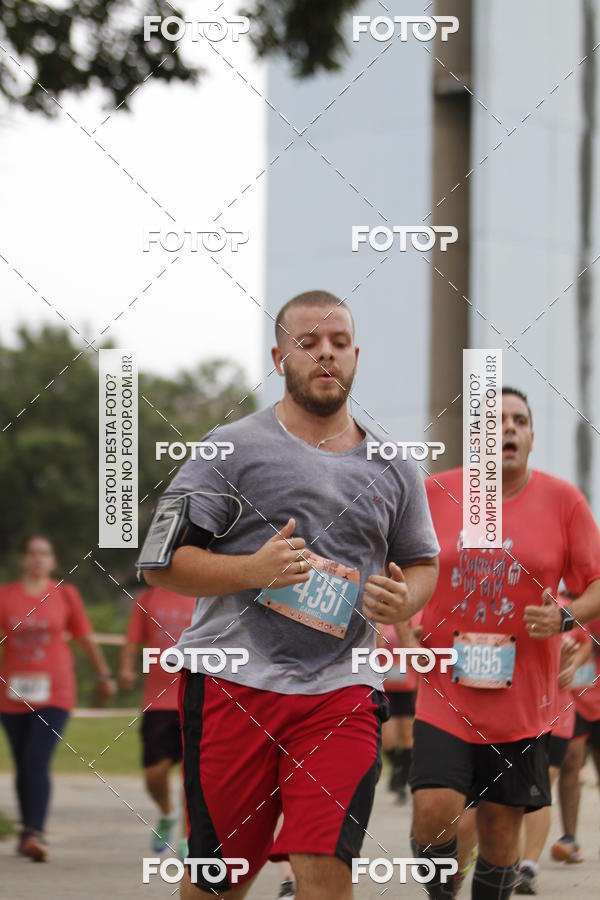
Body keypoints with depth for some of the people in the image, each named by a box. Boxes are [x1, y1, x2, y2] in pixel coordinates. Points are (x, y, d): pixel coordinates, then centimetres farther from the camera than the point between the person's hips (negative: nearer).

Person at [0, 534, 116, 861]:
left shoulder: (66, 594, 3)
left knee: (37, 761, -17)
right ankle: (28, 829, 24)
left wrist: (105, 676, 18)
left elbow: (86, 639, 12)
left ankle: (35, 834, -23)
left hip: (54, 692, -2)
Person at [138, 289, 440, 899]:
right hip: (232, 683, -2)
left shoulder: (393, 466, 13)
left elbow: (421, 562, 25)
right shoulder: (233, 448, 2)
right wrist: (252, 569, -17)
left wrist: (403, 601, 1)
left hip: (342, 687, 2)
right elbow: (160, 563, -2)